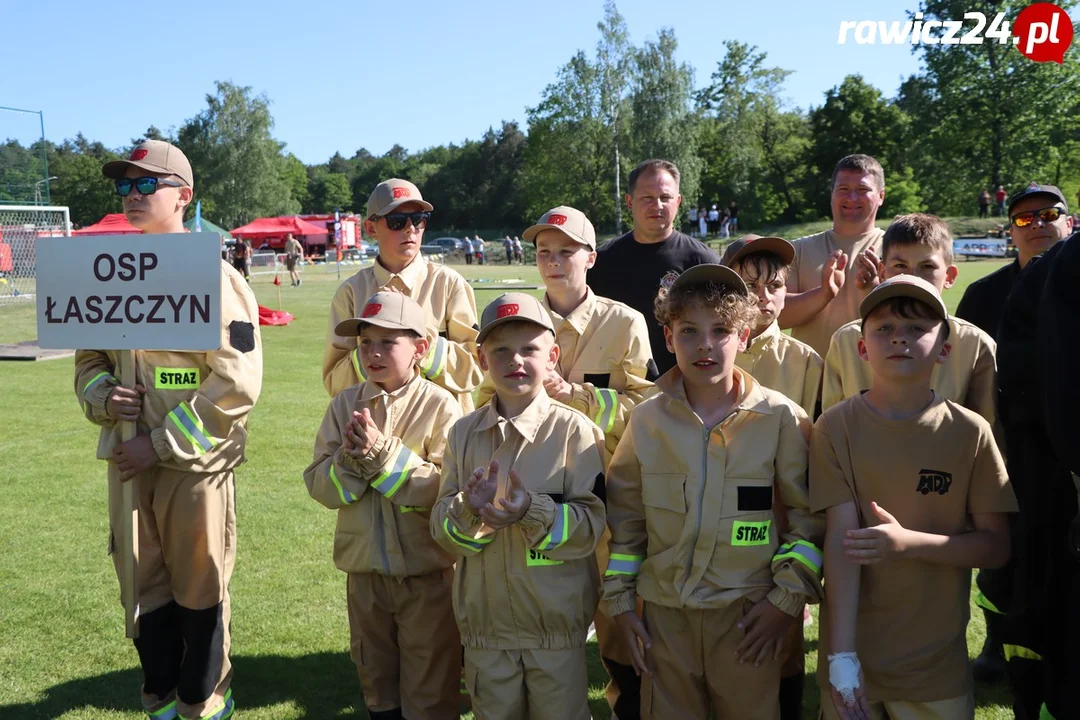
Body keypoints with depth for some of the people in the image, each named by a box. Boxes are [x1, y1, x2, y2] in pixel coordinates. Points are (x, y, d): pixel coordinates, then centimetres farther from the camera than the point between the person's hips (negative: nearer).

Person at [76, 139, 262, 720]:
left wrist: (161, 444, -16)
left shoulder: (213, 279, -11)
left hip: (195, 462, -6)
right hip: (127, 461, 6)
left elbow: (236, 384, -16)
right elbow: (88, 359, 18)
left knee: (199, 590, 8)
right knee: (144, 586, 17)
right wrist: (103, 396, -5)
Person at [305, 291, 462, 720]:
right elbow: (319, 486, -4)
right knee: (375, 674, 23)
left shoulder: (440, 406, -13)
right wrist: (351, 459, -23)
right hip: (365, 567, 4)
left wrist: (383, 453, -25)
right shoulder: (345, 404, -1)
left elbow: (446, 489, -21)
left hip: (427, 571, -4)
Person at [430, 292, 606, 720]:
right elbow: (441, 529, -2)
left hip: (558, 624, -3)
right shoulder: (464, 433, -1)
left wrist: (533, 511, -30)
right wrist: (470, 509, -23)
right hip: (485, 622, 3)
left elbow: (591, 525, -14)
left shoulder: (575, 430, -12)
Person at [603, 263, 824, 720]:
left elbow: (809, 515, -1)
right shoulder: (647, 419, 0)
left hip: (749, 614, -1)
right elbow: (624, 516, 6)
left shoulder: (781, 418, -6)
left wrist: (787, 596, -6)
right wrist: (620, 602, 5)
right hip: (664, 613, 2)